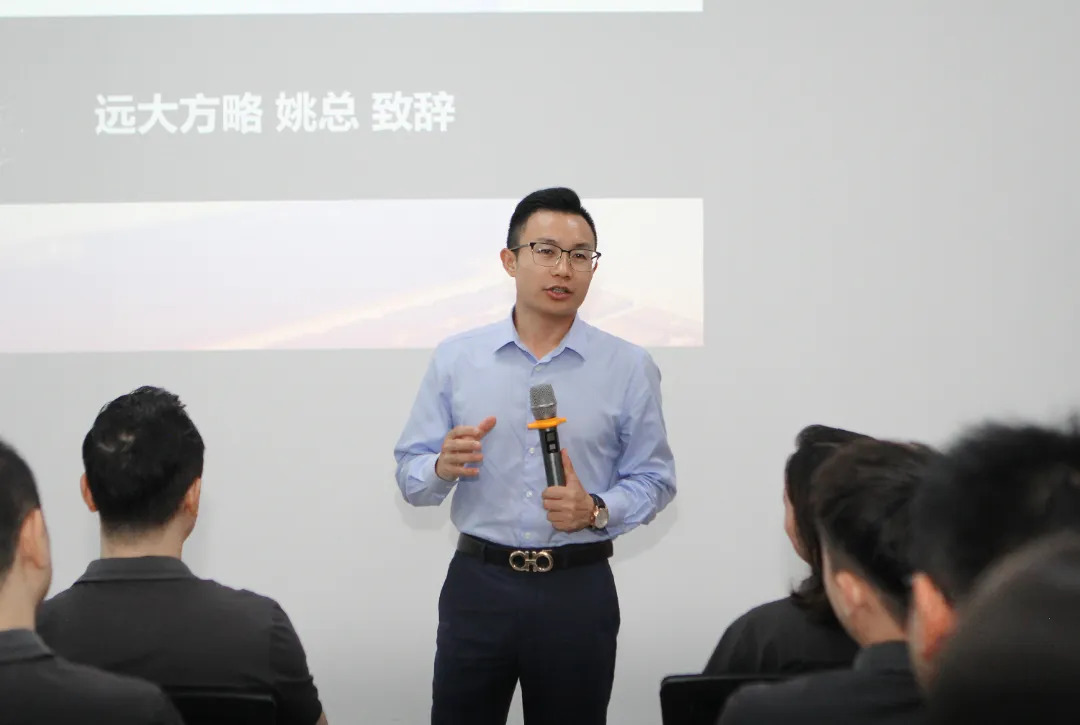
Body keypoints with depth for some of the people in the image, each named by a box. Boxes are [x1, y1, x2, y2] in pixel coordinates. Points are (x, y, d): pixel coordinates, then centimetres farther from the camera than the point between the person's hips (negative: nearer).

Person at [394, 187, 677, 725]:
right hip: (477, 584, 1)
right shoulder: (455, 358, 3)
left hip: (578, 592, 0)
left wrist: (597, 511, -15)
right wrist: (444, 467, -17)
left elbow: (654, 479, 3)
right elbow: (409, 475, 4)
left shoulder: (629, 368, 1)